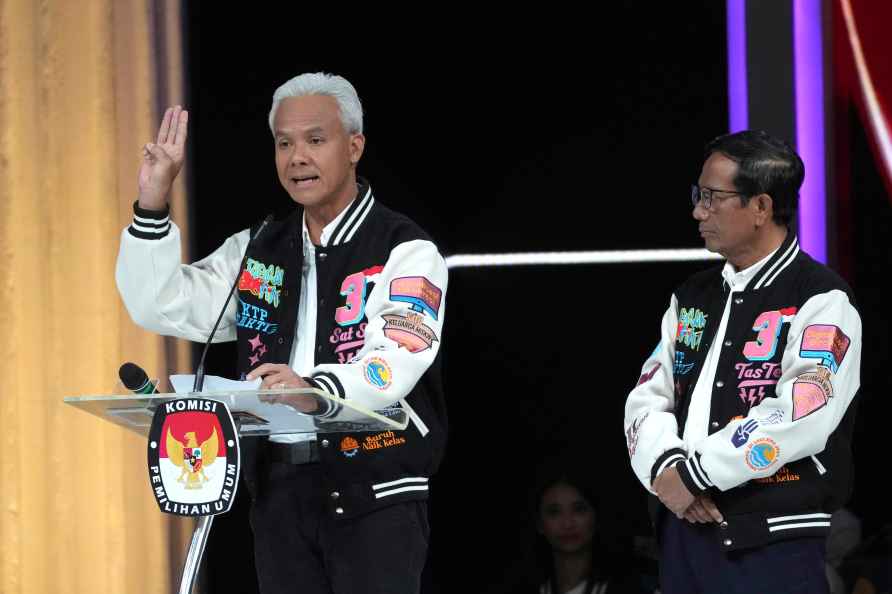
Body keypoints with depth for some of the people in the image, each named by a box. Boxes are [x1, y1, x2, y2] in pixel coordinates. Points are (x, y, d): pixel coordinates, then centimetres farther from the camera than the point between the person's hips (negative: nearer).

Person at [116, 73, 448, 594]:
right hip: (279, 490, 5)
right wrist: (152, 207, 2)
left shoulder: (405, 251, -4)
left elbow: (395, 360, -20)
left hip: (376, 496, -5)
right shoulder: (257, 251, 17)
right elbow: (160, 307, 15)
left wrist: (314, 389, -40)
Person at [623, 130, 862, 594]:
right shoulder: (693, 298, 16)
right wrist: (665, 467, -9)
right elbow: (648, 399, 12)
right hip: (683, 533, 6)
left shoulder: (821, 302, -7)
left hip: (772, 547, -6)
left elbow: (797, 419, -18)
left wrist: (692, 475, -14)